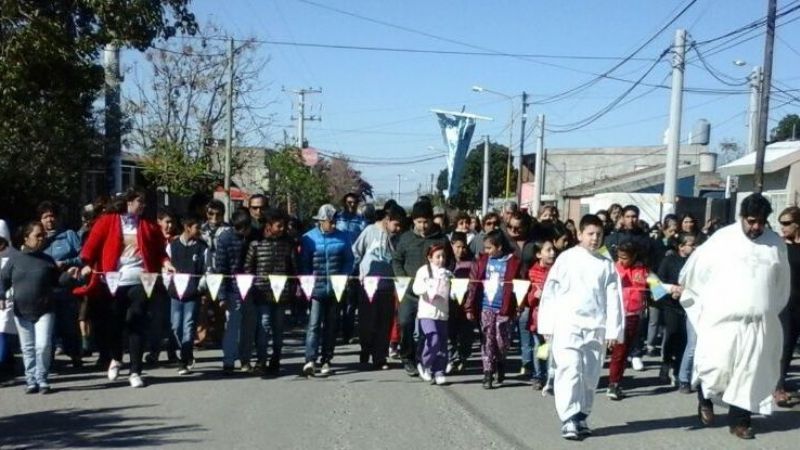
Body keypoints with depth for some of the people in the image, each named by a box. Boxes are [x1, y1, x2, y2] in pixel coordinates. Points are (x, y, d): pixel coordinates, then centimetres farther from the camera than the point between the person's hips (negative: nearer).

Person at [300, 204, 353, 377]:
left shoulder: (342, 237, 2)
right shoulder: (308, 238, -1)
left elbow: (349, 260, 7)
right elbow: (304, 263, 3)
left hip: (336, 289, 2)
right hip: (316, 289, -2)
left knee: (331, 325, 10)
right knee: (314, 324, -12)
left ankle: (326, 361, 19)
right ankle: (310, 360, -17)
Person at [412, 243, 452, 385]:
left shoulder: (447, 273, 13)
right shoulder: (424, 270, -1)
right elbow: (416, 288, -12)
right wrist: (428, 289, -29)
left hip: (443, 313, 5)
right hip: (427, 312, -5)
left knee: (442, 343, 5)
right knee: (433, 340, -17)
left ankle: (439, 371, 15)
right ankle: (424, 365, 5)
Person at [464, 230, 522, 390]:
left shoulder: (513, 262, -4)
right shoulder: (482, 261, 3)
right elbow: (474, 285, 1)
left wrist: (518, 308, -11)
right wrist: (470, 308, -3)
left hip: (503, 308, -2)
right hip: (486, 307, 2)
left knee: (502, 341, 5)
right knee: (487, 340, 2)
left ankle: (500, 364, 33)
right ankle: (488, 373, 7)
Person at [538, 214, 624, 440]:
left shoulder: (607, 265, 8)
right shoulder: (567, 258, 1)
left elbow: (613, 298, 5)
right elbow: (550, 291, 1)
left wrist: (613, 330, -2)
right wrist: (547, 325, -1)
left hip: (596, 328, 3)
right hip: (567, 324, -3)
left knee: (590, 375, 9)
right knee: (570, 371, -11)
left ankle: (581, 417, 24)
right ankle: (569, 420, -7)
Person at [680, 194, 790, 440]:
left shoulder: (776, 243, 5)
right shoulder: (722, 239, -4)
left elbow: (782, 282, 18)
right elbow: (695, 269, 5)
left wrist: (773, 309, 22)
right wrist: (704, 301, 15)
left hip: (760, 323, 3)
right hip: (723, 319, -3)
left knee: (750, 372, 6)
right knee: (717, 366, -6)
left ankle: (739, 420, 19)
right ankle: (705, 398, 23)